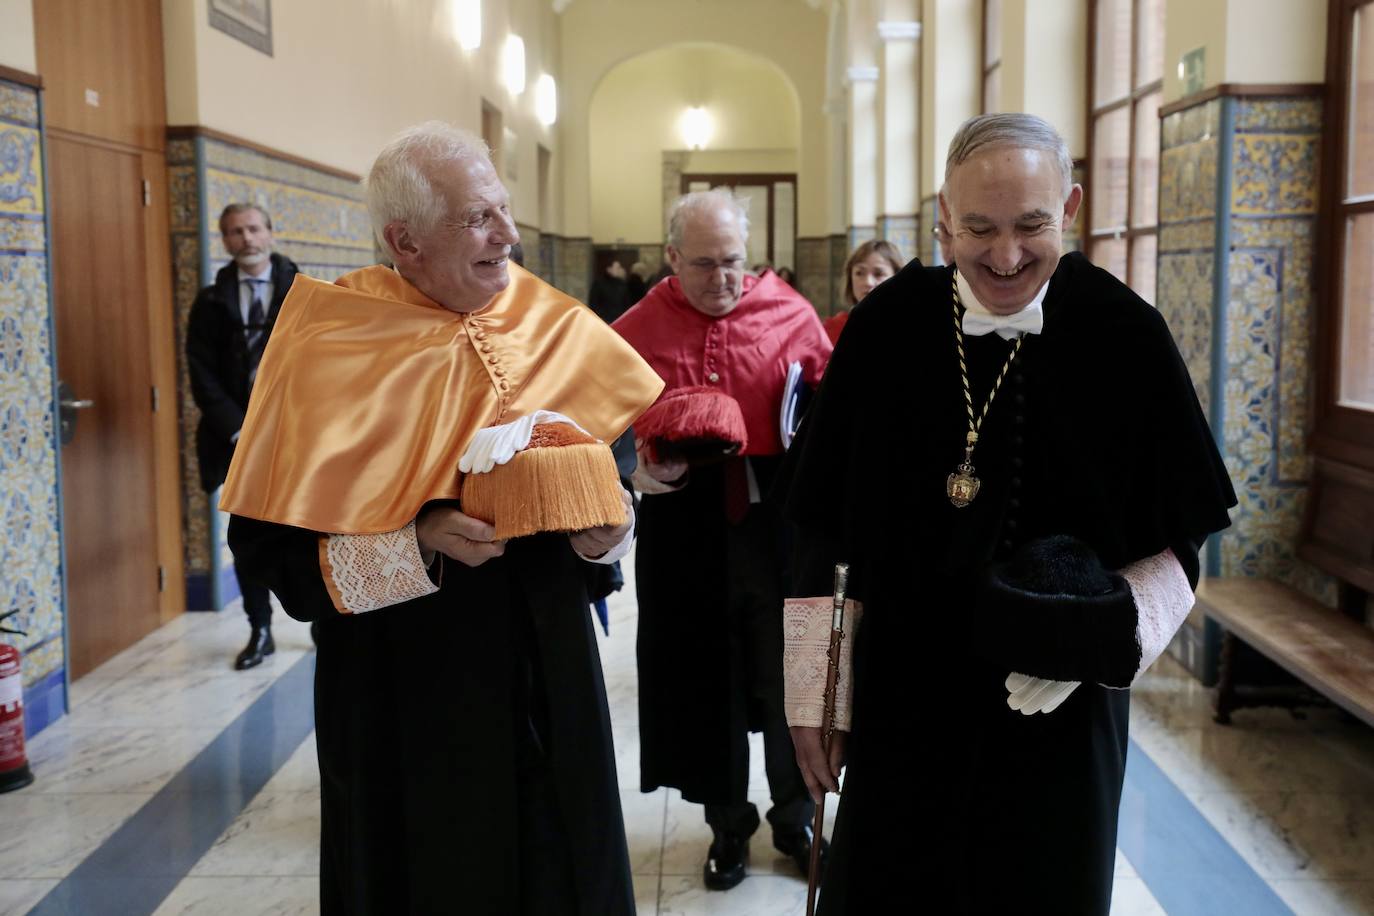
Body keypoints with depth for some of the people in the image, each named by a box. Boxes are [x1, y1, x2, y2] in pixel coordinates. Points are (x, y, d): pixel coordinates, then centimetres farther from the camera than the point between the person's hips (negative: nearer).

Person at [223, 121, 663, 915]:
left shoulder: (556, 329, -1)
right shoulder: (329, 351, -12)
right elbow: (267, 543, -12)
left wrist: (607, 524, -13)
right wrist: (417, 539, -23)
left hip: (545, 673, 4)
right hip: (406, 691, -3)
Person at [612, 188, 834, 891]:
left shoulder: (791, 314, 0)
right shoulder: (635, 330, 0)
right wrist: (640, 467, -13)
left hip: (777, 519, 0)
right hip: (682, 529, 0)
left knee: (787, 675, 11)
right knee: (703, 680, 11)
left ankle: (795, 818, 34)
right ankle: (728, 822, 32)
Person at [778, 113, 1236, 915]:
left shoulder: (1124, 336, -10)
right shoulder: (889, 328, -8)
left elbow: (1179, 539, -1)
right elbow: (824, 530, -2)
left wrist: (1109, 630, -18)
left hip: (1059, 711, 0)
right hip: (901, 698, 1)